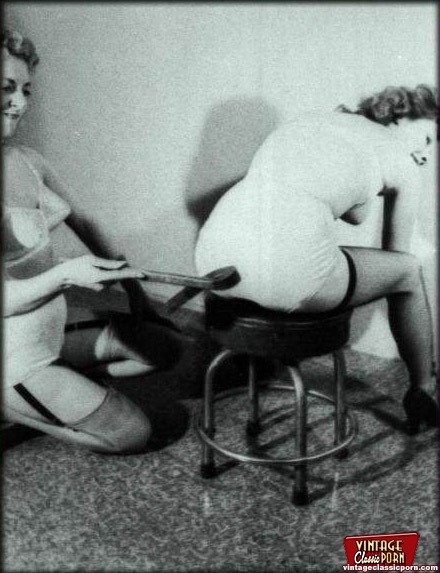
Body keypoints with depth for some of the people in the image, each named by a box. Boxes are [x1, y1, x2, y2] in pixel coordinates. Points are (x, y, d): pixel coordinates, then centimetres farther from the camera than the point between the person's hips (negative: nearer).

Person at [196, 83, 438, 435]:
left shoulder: (311, 120, 28)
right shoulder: (404, 166, 15)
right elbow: (389, 248, 27)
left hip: (213, 263, 6)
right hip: (291, 279, -5)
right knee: (410, 270, 23)